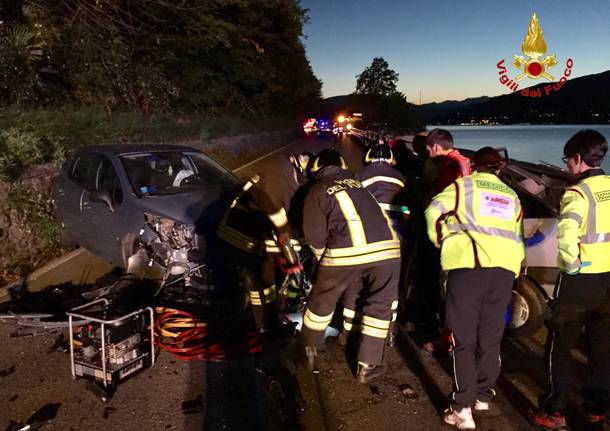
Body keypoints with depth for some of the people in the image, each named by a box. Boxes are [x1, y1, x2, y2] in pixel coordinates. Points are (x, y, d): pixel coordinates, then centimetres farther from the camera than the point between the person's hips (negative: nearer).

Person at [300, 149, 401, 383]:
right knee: (379, 305, 20)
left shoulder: (317, 191, 10)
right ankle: (367, 366, 22)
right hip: (387, 248, 3)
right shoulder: (356, 182, 23)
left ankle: (309, 353, 36)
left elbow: (315, 234, 7)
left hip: (348, 252, -3)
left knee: (322, 302, 19)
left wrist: (323, 258, 26)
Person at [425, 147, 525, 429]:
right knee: (490, 339, 16)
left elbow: (434, 211, -3)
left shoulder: (463, 185, 9)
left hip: (468, 267, -4)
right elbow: (517, 239, 23)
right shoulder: (511, 197, 24)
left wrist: (441, 241, 11)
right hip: (503, 270, 5)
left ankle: (463, 408, -4)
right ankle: (483, 396, 27)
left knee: (464, 340, -1)